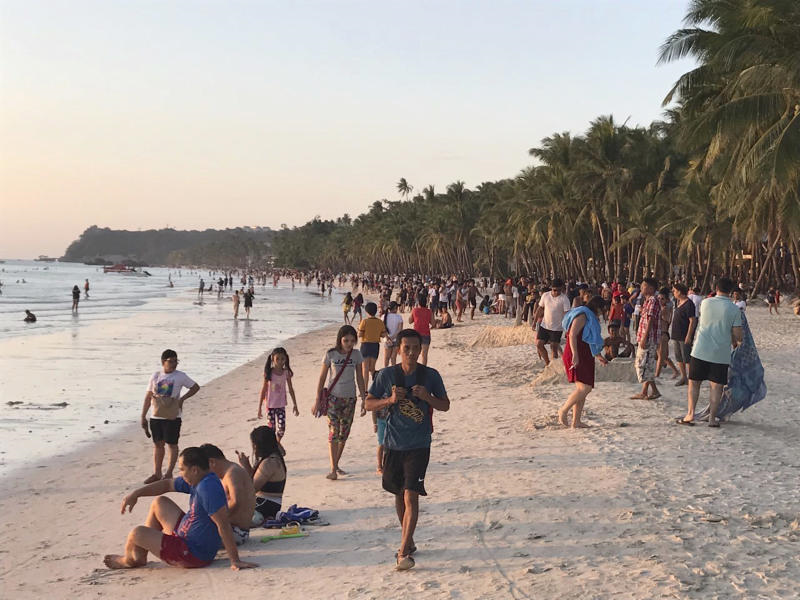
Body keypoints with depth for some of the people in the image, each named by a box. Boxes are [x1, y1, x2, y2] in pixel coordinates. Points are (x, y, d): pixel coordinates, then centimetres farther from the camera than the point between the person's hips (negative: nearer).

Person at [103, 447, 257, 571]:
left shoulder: (208, 488, -29)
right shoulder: (196, 481, 3)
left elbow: (223, 524, -32)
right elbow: (167, 484, 16)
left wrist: (235, 560, -32)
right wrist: (136, 494, 9)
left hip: (193, 554, -11)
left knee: (136, 533, -12)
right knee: (159, 502, 21)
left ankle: (129, 560, 25)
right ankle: (140, 556, 24)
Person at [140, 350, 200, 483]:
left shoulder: (180, 376, -3)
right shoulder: (156, 376, 5)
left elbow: (196, 387, 6)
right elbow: (148, 397, 9)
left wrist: (182, 399, -6)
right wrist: (143, 417, 7)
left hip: (173, 417, -3)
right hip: (156, 416, 3)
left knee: (172, 444, 1)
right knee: (157, 444, 8)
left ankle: (169, 473, 9)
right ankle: (156, 473, 16)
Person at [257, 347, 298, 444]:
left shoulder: (286, 373, -2)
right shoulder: (269, 373, -8)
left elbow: (290, 389, 6)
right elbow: (263, 390, -4)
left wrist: (295, 405, 9)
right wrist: (259, 408, -4)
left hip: (281, 405, 2)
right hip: (270, 405, -2)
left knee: (281, 428, -2)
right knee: (271, 429, -1)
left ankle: (277, 444, 24)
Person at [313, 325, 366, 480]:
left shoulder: (356, 354, 2)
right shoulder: (330, 354, -5)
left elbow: (360, 378, 8)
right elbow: (322, 378, 0)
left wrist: (364, 399, 4)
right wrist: (317, 401, -2)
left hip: (350, 398, 3)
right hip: (333, 397, -3)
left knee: (344, 434, 8)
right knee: (333, 432, -13)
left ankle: (336, 465, 22)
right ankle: (333, 469, -16)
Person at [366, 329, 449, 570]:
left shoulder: (431, 375, -3)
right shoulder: (387, 375, -2)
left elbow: (445, 405, 5)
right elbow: (369, 403, 4)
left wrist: (427, 396, -15)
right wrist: (390, 400, -15)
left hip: (418, 446, -2)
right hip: (393, 444, 3)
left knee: (411, 496, -12)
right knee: (399, 495, 15)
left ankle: (403, 552, -10)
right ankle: (408, 541, 34)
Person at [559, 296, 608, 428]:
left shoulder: (589, 318, 23)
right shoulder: (582, 316, -9)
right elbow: (572, 335, -21)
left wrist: (599, 356, 32)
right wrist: (575, 355, -29)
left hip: (584, 358, 11)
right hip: (577, 357, -11)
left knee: (585, 390, 7)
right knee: (584, 388, -19)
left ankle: (576, 422, 8)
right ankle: (564, 410, -7)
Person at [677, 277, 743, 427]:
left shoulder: (705, 303, 0)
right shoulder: (734, 309, -6)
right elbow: (737, 335, -6)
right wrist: (735, 341, 18)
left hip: (700, 351, 1)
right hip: (721, 354, -1)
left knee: (694, 383, 11)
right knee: (716, 386, 6)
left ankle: (690, 414, 5)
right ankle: (712, 418, 5)